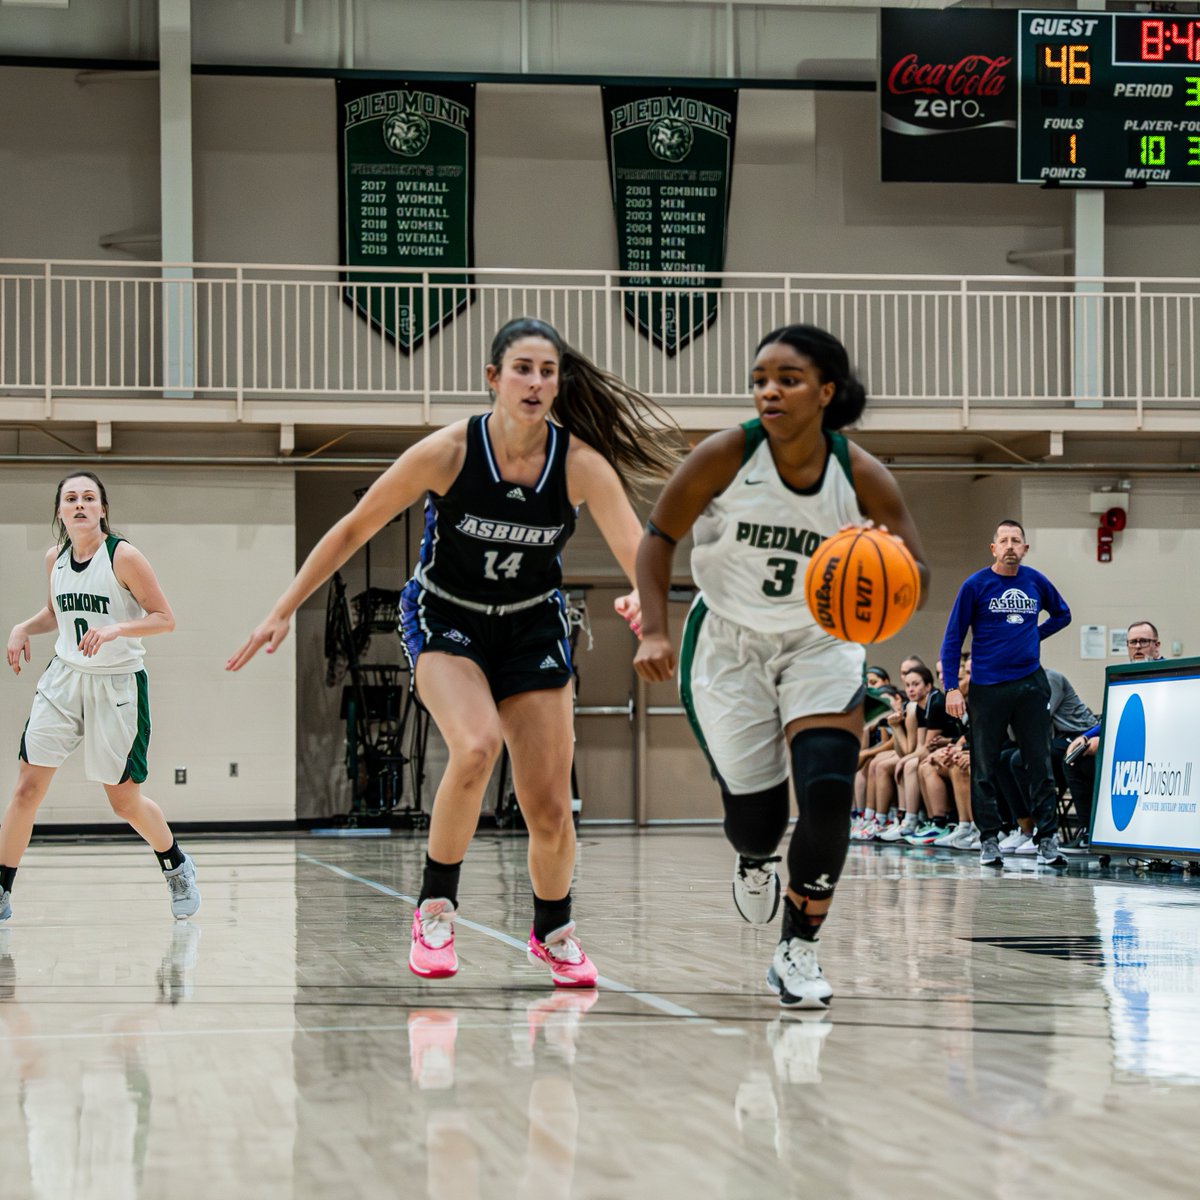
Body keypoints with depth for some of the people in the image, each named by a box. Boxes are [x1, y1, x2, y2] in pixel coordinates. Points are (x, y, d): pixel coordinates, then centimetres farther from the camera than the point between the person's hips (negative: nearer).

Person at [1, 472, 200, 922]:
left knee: (125, 800, 6)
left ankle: (177, 867, 33)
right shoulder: (55, 558, 3)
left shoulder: (123, 557, -14)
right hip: (64, 679, 4)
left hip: (117, 686, -4)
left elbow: (165, 618, -12)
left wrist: (114, 629, -26)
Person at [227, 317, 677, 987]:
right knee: (476, 746, -31)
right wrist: (284, 612, -11)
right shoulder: (448, 453, -22)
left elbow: (641, 553, -25)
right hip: (445, 620, -2)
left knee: (549, 807, 1)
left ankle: (554, 932, 30)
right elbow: (354, 531, -12)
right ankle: (436, 907, -10)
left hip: (532, 628, 2)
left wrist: (644, 596, -49)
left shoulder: (581, 464, -18)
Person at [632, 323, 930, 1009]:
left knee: (829, 795, -18)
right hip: (727, 645, 0)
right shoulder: (726, 456, -18)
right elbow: (661, 536, -6)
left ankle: (799, 951, 2)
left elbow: (917, 580, -10)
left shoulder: (861, 476, -16)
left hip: (821, 647, 0)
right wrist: (655, 631, -17)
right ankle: (754, 860, 43)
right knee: (754, 810, 2)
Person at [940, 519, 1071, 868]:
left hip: (1030, 682, 2)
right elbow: (952, 638, 0)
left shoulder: (1036, 582, 6)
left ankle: (1047, 841, 3)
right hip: (987, 687, -2)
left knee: (1040, 765, 0)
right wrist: (952, 688, -8)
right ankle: (988, 840, 10)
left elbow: (1062, 614, 25)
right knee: (984, 768, 2)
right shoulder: (975, 585, -2)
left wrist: (1035, 635, 8)